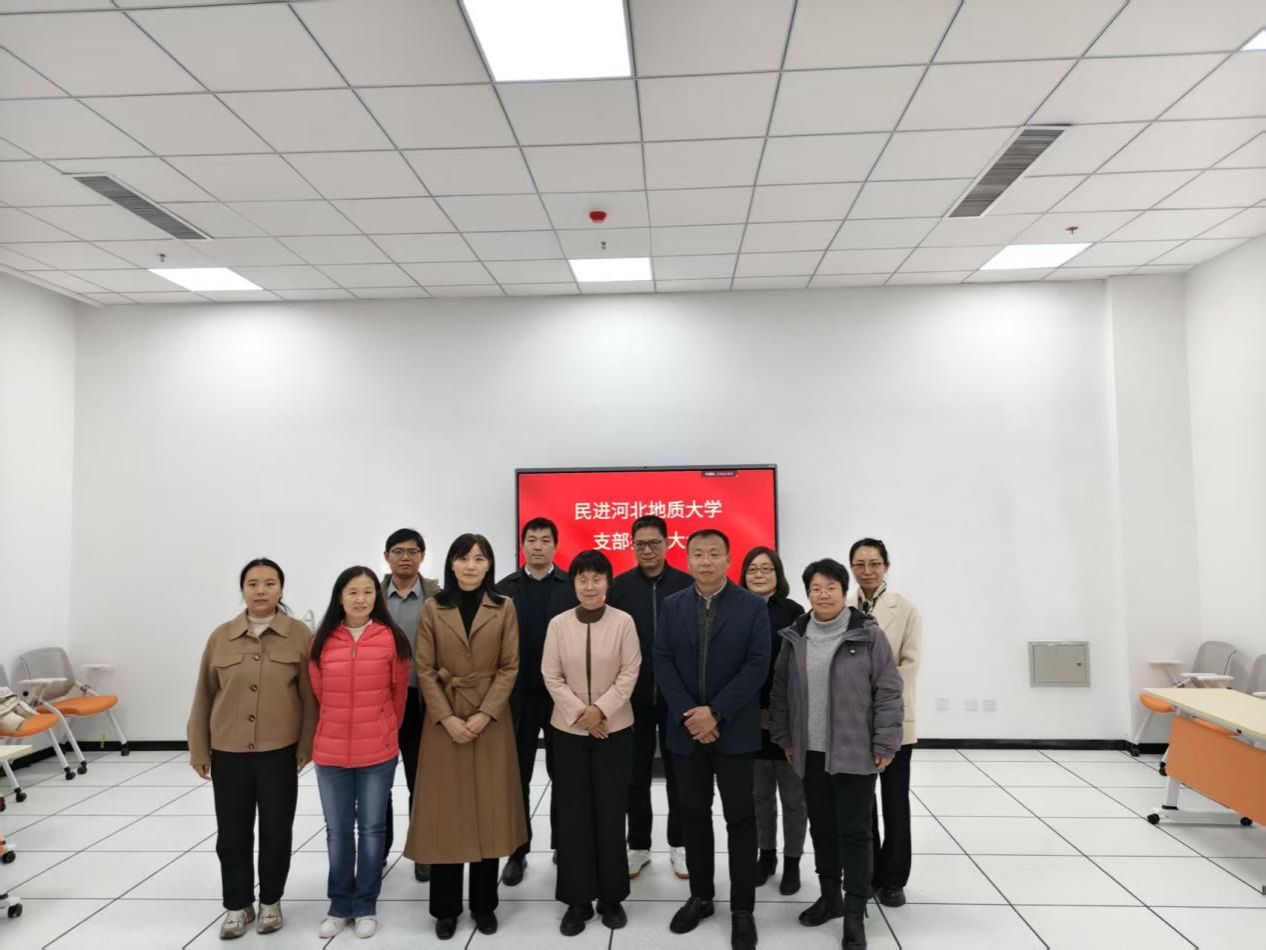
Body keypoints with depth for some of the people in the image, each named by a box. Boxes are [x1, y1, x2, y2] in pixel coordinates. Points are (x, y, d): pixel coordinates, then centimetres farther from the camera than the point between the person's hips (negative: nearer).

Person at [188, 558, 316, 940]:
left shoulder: (300, 634, -5)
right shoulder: (221, 637, 1)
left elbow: (309, 694, -3)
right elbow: (204, 696, 6)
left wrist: (307, 744, -6)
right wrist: (199, 749, 7)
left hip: (279, 751, -2)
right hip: (228, 752, 2)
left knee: (276, 831, 10)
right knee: (232, 834, 11)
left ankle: (270, 902, 30)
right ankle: (237, 905, 30)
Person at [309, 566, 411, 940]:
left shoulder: (392, 638, -8)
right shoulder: (322, 641, -2)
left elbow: (399, 691, 3)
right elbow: (319, 692, 10)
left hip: (378, 752, -2)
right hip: (330, 751, 2)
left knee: (372, 828, 11)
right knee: (337, 831, 14)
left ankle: (366, 906, 26)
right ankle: (340, 906, 30)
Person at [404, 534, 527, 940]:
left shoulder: (504, 609, 1)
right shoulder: (432, 609, 1)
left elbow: (509, 667, -2)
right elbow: (425, 669, -2)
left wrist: (485, 714, -12)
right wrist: (447, 717, -12)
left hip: (491, 720, 0)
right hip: (444, 720, 0)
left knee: (489, 810, 6)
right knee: (444, 811, 4)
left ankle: (484, 905, 20)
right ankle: (446, 908, 18)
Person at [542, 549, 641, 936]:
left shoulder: (623, 622, -7)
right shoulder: (558, 624, -2)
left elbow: (630, 673, -6)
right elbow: (551, 676, -2)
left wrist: (601, 709, -15)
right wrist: (579, 712, -12)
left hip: (614, 729, -1)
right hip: (568, 729, 1)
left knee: (610, 812, 6)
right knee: (573, 812, 6)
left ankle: (611, 897, 21)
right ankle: (577, 899, 19)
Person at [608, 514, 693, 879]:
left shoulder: (688, 585, -5)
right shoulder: (619, 587, -2)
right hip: (633, 696, 1)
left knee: (678, 773, 13)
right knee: (636, 774, 12)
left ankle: (679, 845, 28)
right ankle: (638, 846, 27)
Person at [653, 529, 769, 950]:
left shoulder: (753, 606, -5)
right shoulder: (672, 606, 4)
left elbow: (757, 665, -11)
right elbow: (662, 662, -1)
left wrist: (715, 712, -17)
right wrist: (689, 715, -12)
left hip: (734, 730, -2)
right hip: (686, 729, 3)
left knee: (741, 819, 4)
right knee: (694, 816, 12)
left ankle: (742, 909, 17)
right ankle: (700, 896, 28)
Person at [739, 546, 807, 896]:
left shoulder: (793, 612, -5)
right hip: (749, 718, 2)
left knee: (793, 794, 9)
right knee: (760, 794, 14)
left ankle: (792, 862, 24)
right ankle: (766, 855, 31)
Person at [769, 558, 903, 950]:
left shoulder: (868, 635, -8)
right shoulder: (794, 637, 4)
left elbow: (888, 692, -7)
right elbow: (780, 692, 11)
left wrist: (885, 744, -9)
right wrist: (784, 738, 9)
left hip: (855, 752, -4)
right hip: (811, 752, 4)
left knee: (854, 832, 2)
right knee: (822, 828, 15)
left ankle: (855, 914, 14)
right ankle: (829, 896, 32)